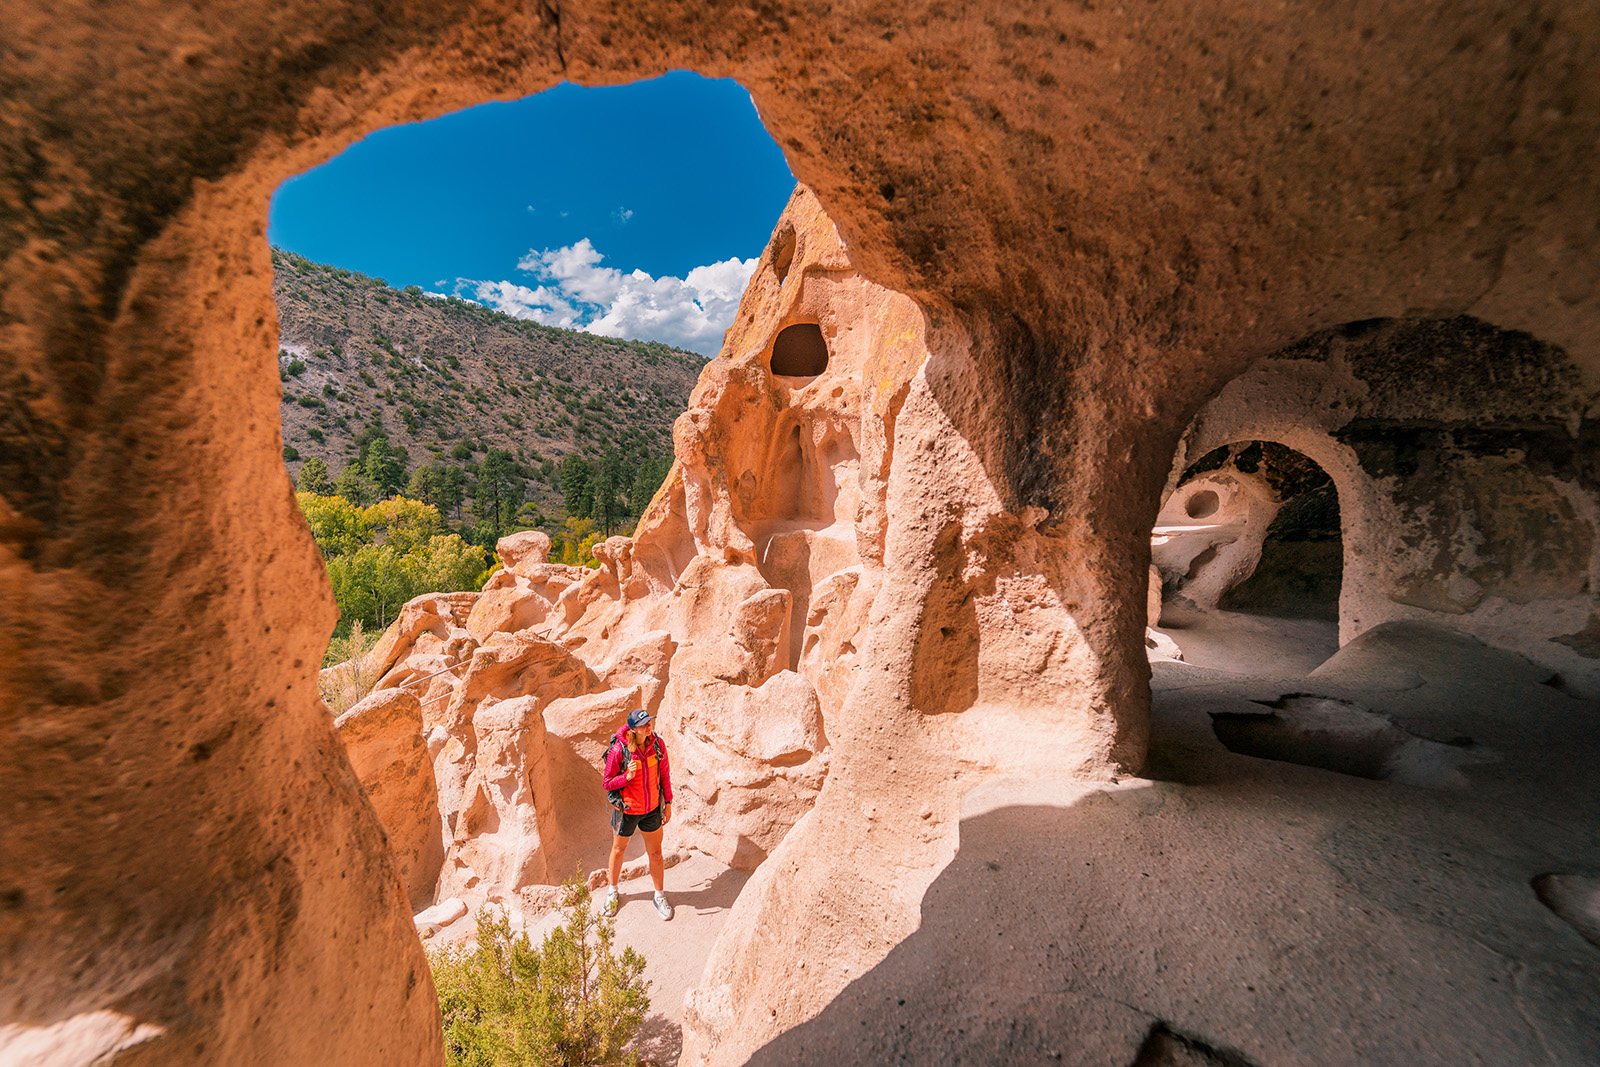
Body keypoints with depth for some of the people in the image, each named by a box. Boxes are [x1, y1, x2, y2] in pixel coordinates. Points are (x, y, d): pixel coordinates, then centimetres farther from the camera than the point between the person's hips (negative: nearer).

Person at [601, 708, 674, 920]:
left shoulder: (657, 744, -13)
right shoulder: (618, 749, -24)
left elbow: (664, 774, 1)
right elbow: (608, 783, -13)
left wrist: (668, 803, 4)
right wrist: (627, 776, -31)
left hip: (652, 808, 2)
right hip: (626, 810, -2)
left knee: (655, 854, 14)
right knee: (619, 850, 22)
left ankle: (660, 897, 37)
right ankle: (612, 891, 50)